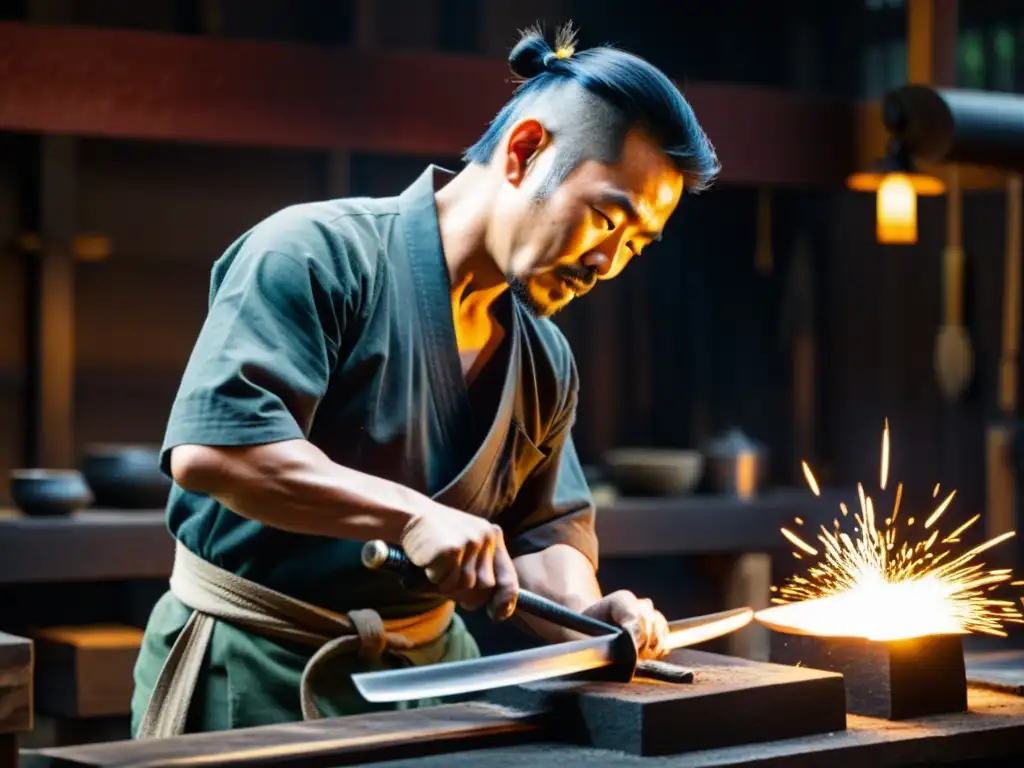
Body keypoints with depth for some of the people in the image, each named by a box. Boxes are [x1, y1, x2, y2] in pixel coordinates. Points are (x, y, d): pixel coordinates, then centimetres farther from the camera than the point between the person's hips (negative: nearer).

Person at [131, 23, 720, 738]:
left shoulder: (546, 363, 8)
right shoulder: (316, 252, -16)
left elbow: (542, 532, 14)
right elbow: (210, 446, -28)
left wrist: (585, 614, -8)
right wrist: (411, 513, -33)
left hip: (430, 674, 7)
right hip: (254, 675, -6)